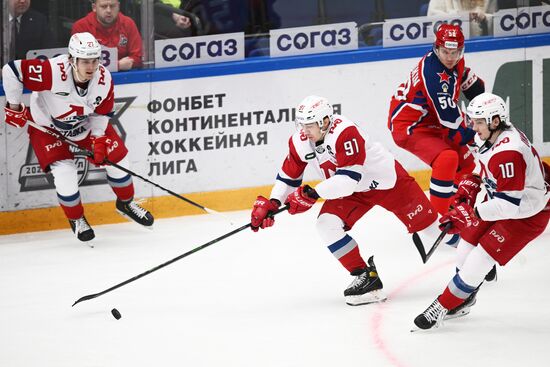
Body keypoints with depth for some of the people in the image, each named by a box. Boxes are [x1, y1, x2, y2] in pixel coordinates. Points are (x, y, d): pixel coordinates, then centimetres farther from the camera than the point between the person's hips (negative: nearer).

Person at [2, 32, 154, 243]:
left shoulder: (103, 79, -22)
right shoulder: (53, 72, -39)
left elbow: (102, 112, -5)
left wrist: (98, 141, -13)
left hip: (85, 123, 5)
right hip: (47, 125, -4)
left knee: (116, 157, 4)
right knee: (64, 172, -17)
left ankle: (126, 203, 33)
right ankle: (76, 219, 12)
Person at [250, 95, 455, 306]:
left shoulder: (345, 133, -35)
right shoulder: (300, 142, -13)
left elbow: (349, 178, -39)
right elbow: (288, 176, 0)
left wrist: (312, 194, -40)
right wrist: (271, 203, -14)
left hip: (387, 180, -6)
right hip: (353, 192, 6)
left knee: (429, 229, 0)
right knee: (327, 224, -15)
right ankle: (364, 276, -7)